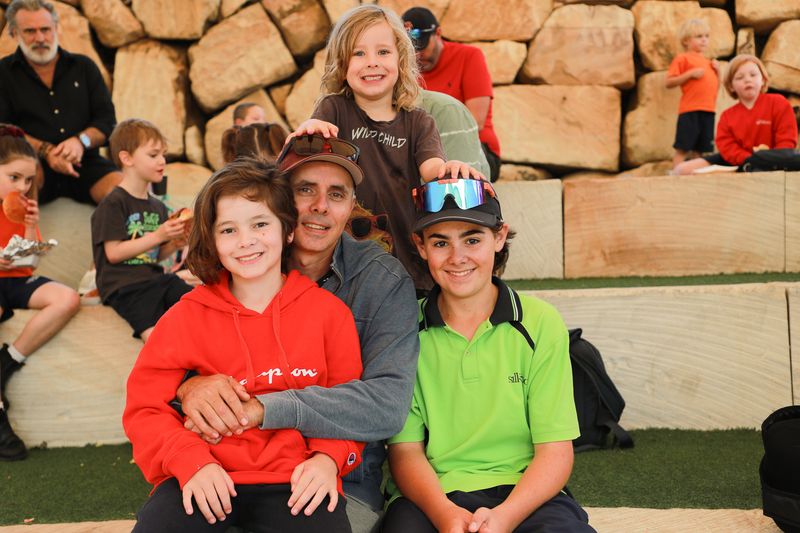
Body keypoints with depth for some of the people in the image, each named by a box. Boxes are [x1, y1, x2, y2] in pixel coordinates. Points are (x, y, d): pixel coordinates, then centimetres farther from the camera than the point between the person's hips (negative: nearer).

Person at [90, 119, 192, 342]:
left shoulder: (158, 207, 20)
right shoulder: (113, 204, -3)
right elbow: (114, 253, -9)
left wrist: (175, 244, 3)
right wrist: (157, 236, -11)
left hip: (156, 277, 7)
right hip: (123, 285, -7)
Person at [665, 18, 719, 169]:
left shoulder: (708, 62, 21)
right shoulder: (683, 58, 1)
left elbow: (714, 86, 25)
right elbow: (668, 83, -6)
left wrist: (717, 71, 9)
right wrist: (690, 74, -14)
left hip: (708, 111, 7)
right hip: (690, 111, -6)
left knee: (699, 150, 8)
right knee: (682, 148, -7)